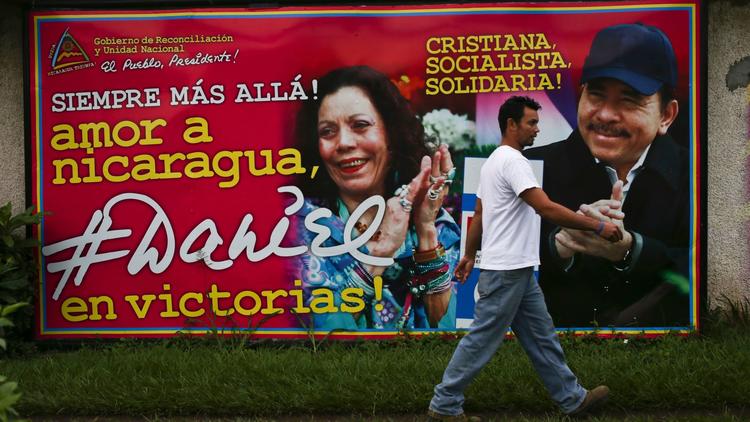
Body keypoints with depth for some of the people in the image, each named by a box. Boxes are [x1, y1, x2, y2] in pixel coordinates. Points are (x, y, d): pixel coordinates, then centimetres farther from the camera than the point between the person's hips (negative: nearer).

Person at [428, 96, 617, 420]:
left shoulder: (497, 161, 15)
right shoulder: (512, 161, -19)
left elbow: (478, 215, 21)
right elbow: (547, 209, -27)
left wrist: (469, 255, 27)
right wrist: (598, 226, -24)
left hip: (516, 270, 11)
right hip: (507, 271, -11)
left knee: (541, 336, 14)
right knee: (483, 339, -3)